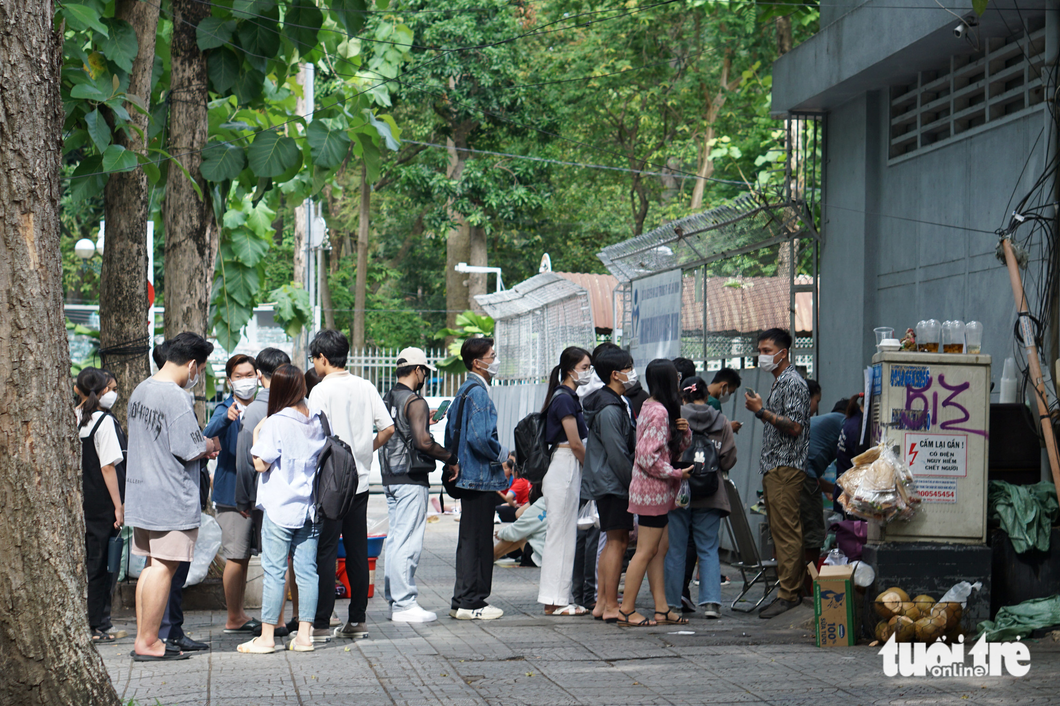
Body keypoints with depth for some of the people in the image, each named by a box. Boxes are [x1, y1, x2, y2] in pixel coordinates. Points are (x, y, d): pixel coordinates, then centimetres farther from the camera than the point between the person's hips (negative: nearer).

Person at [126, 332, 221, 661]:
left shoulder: (140, 391, 12)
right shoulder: (176, 398, -18)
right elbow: (189, 449, -19)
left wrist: (201, 447, 16)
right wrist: (210, 445, 2)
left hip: (141, 495, 9)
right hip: (170, 498, -9)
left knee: (152, 565, 15)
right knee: (163, 567, -3)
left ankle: (144, 638, 18)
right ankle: (148, 642, 0)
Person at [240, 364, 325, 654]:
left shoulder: (276, 423, -12)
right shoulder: (317, 421, 6)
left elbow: (261, 464, -11)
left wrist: (256, 435, 2)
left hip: (279, 509, -5)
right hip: (310, 508, 5)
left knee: (274, 571, -2)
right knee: (307, 570, 6)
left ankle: (267, 637, 1)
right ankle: (304, 635, 8)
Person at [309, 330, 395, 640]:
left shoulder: (321, 391, -11)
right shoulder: (365, 387, 6)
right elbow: (388, 428, 4)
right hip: (360, 482, 6)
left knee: (325, 552, -2)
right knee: (357, 552, 9)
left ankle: (321, 623, -1)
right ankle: (357, 620, 13)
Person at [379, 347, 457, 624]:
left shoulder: (387, 399, 14)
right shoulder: (415, 402, -13)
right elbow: (423, 441, -22)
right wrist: (450, 458, -10)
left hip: (391, 477, 9)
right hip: (411, 479, -9)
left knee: (395, 539, 14)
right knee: (408, 543, -7)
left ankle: (393, 599, 18)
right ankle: (404, 604, -6)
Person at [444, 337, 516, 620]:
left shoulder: (464, 391, 16)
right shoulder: (478, 393, -15)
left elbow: (452, 434, 22)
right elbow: (480, 438, -24)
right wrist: (504, 457, -11)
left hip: (469, 477, 10)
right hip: (481, 478, -10)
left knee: (471, 540, 14)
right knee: (476, 541, -5)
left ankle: (464, 601, 19)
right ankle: (469, 604, -2)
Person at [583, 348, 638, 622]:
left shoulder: (619, 403, 15)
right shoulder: (609, 410, -17)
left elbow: (627, 448, 21)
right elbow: (617, 455, -19)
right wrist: (634, 484, -14)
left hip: (611, 484, 10)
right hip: (614, 485, -10)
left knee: (614, 541, 13)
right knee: (617, 541, -8)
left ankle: (602, 603, 17)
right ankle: (611, 607, -5)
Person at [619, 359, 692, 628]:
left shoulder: (650, 407, 13)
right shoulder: (659, 412, -17)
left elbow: (679, 447, 18)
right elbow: (648, 457, -22)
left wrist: (684, 431, -2)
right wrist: (677, 474, -13)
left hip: (656, 491, 10)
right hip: (653, 490, -10)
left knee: (660, 547, 10)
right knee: (647, 550, -6)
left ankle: (661, 608, 13)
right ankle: (626, 610, -2)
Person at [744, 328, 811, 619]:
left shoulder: (794, 383, -11)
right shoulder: (778, 383, 21)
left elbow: (794, 427, -19)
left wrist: (762, 411, -18)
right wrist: (760, 409, 16)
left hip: (787, 467, -10)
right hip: (773, 467, 10)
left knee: (786, 531, -10)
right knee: (779, 531, 9)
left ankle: (789, 594, -10)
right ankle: (789, 590, 11)